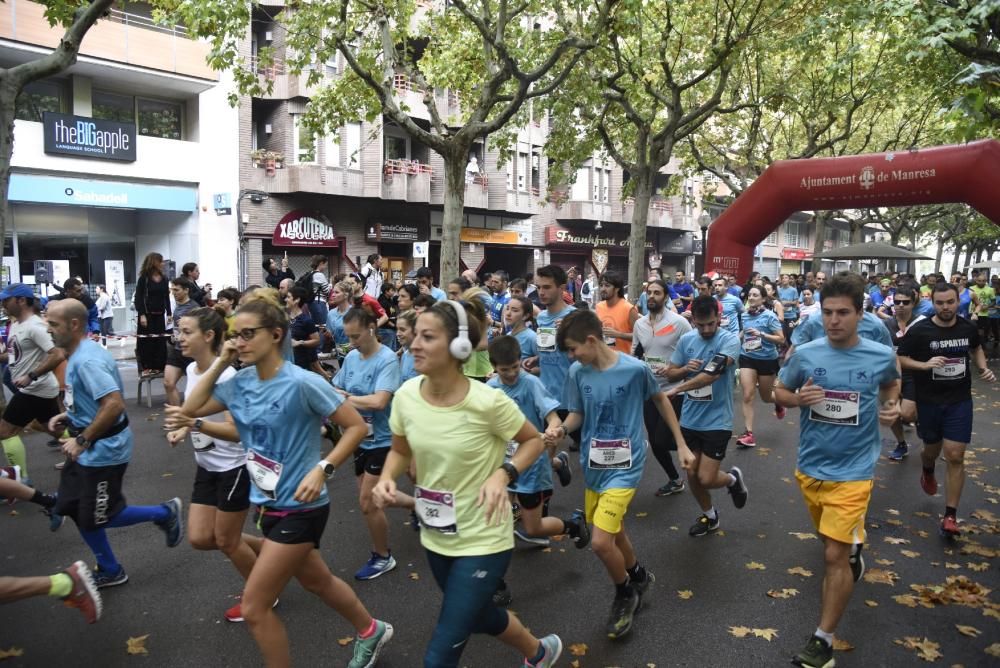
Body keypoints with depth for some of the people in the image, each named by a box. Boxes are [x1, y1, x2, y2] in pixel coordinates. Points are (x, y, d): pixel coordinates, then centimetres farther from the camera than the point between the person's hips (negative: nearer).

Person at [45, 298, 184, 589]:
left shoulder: (87, 360, -24)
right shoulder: (78, 355, 8)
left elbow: (114, 403, -33)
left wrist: (83, 439, -25)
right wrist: (68, 417, 9)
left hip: (103, 450, -10)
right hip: (88, 450, 10)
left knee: (99, 517, 2)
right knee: (76, 510, 15)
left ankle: (165, 513, 19)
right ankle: (110, 570, 28)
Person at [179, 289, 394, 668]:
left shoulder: (301, 383, -21)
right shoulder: (241, 381, -2)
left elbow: (356, 426, -17)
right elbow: (191, 409, 4)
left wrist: (322, 469, -26)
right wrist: (220, 364, -4)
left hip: (300, 508, -8)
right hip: (267, 505, 8)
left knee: (254, 608, -2)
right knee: (317, 581, 25)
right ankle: (371, 631, 49)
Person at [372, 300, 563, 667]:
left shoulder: (488, 401, -25)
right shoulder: (406, 395, -11)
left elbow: (534, 440, -7)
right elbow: (400, 450, 7)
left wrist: (503, 474, -24)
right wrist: (386, 479, -13)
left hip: (482, 541, -6)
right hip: (435, 537, 6)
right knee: (477, 615, 29)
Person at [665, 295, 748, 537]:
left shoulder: (730, 340, -15)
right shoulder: (686, 340, 1)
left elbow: (712, 373, -29)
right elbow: (670, 372, 8)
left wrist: (676, 390, -33)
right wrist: (685, 368, -15)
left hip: (717, 422, -5)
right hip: (689, 420, 5)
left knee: (706, 479, -5)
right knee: (692, 474, 13)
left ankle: (733, 479, 30)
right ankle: (709, 515, 38)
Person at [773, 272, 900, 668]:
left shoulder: (881, 356, -9)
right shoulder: (805, 354, -9)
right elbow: (779, 391, 4)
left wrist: (891, 407, -5)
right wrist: (798, 399, -17)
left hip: (852, 472, -3)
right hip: (810, 467, 3)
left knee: (835, 555, -5)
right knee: (832, 541, 24)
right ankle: (854, 546, 60)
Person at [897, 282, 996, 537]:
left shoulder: (968, 328, -3)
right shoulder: (919, 330, -13)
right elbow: (901, 359, -6)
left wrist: (983, 368, 1)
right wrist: (925, 365, -23)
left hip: (960, 401, 1)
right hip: (929, 401, -1)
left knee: (955, 456, -4)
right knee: (932, 450, 16)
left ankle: (950, 515, 3)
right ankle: (928, 471, 55)